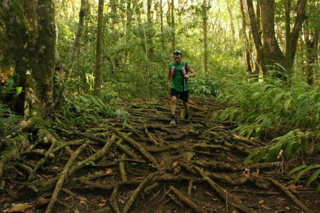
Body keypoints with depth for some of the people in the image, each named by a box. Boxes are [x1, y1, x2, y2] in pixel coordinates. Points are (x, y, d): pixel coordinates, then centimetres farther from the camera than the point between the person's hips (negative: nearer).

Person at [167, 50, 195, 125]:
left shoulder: (186, 65, -7)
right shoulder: (171, 65, 1)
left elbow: (194, 73, -9)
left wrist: (189, 75, -30)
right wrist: (168, 81, 11)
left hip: (184, 88, 0)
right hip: (174, 87, 1)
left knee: (185, 103, 14)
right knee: (173, 100, -24)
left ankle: (187, 115, 43)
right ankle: (173, 118, -24)